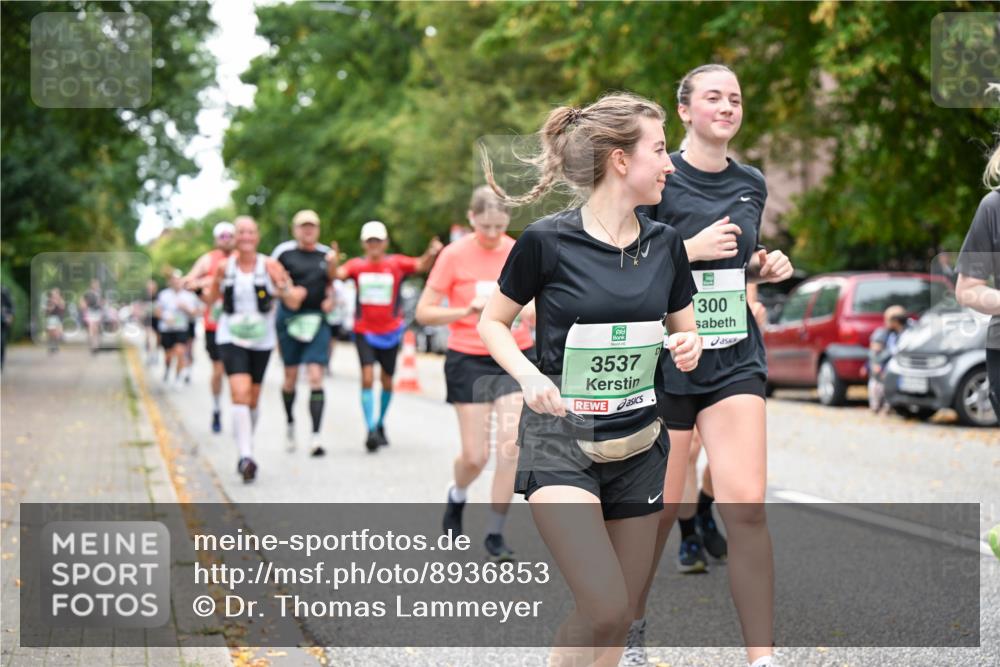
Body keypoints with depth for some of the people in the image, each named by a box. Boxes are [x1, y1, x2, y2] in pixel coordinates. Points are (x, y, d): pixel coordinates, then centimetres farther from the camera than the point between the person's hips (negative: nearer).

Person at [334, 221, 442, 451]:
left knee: (387, 381, 12)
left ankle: (380, 424, 32)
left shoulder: (397, 264, -1)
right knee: (367, 378, -15)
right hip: (364, 331, -1)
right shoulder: (356, 265, -1)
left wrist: (431, 254, -35)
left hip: (390, 331, 1)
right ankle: (371, 430, -16)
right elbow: (339, 274, -17)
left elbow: (421, 265, -14)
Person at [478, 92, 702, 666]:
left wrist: (689, 346, -7)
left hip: (637, 444, 5)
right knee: (604, 608, -20)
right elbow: (493, 322, 1)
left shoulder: (665, 243, 3)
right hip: (560, 443, -5)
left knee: (620, 619, 8)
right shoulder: (547, 241, -11)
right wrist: (529, 376, -17)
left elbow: (687, 331, 16)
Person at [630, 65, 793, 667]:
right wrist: (690, 250, -19)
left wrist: (764, 268, 4)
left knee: (747, 505, -11)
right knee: (659, 510, 6)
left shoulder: (752, 185, 10)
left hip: (735, 358, 4)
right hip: (666, 359, -3)